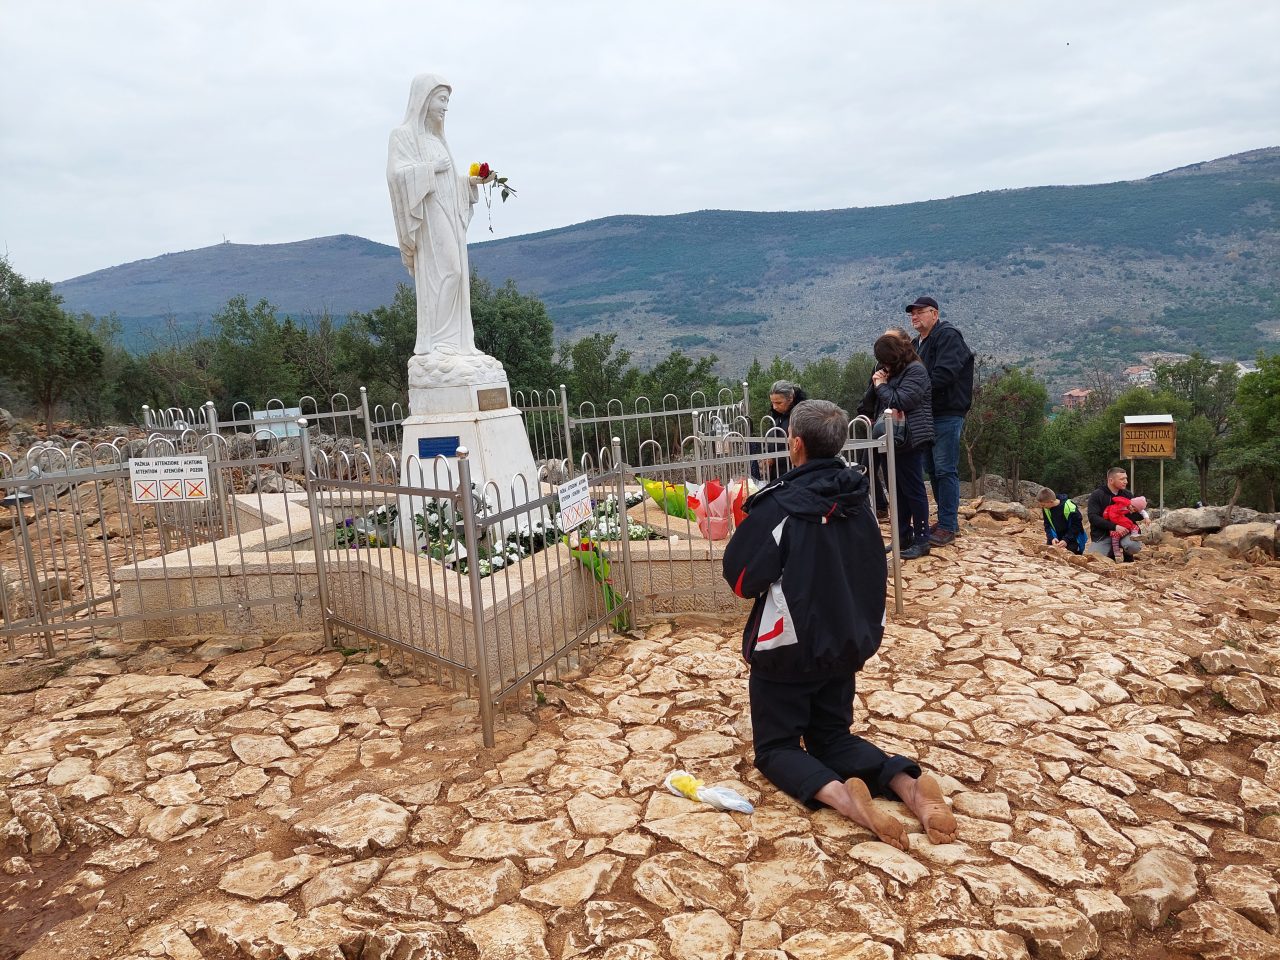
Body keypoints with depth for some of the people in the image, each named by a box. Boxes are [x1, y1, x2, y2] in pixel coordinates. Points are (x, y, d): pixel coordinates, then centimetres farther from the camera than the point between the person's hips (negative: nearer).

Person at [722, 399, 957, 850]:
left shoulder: (780, 504, -21)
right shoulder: (857, 497, -1)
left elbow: (741, 578, -17)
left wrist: (750, 531, 0)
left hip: (788, 647, -6)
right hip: (848, 640, 6)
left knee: (774, 746, 9)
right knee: (833, 736, 20)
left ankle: (843, 798, -20)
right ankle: (912, 787, -7)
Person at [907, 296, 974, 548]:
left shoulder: (948, 336, -8)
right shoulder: (916, 343, 19)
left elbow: (944, 374, -21)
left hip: (947, 415, -9)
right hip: (926, 414, 9)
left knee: (945, 470, -7)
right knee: (934, 470, 13)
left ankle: (948, 525, -3)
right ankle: (947, 520, 23)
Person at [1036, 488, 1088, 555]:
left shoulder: (1069, 507, -25)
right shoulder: (1046, 509, -9)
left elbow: (1076, 526, -18)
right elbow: (1047, 526, 0)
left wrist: (1066, 540, -26)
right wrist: (1052, 538, -18)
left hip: (1072, 539, -5)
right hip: (1056, 539, 5)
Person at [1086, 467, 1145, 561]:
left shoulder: (1128, 494, 8)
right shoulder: (1096, 495, -4)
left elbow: (1139, 515, 6)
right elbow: (1093, 517, -15)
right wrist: (1114, 527, -26)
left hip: (1123, 533, 2)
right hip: (1101, 536, -2)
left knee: (1134, 546, -30)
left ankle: (1128, 557, 6)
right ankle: (1111, 553, 13)